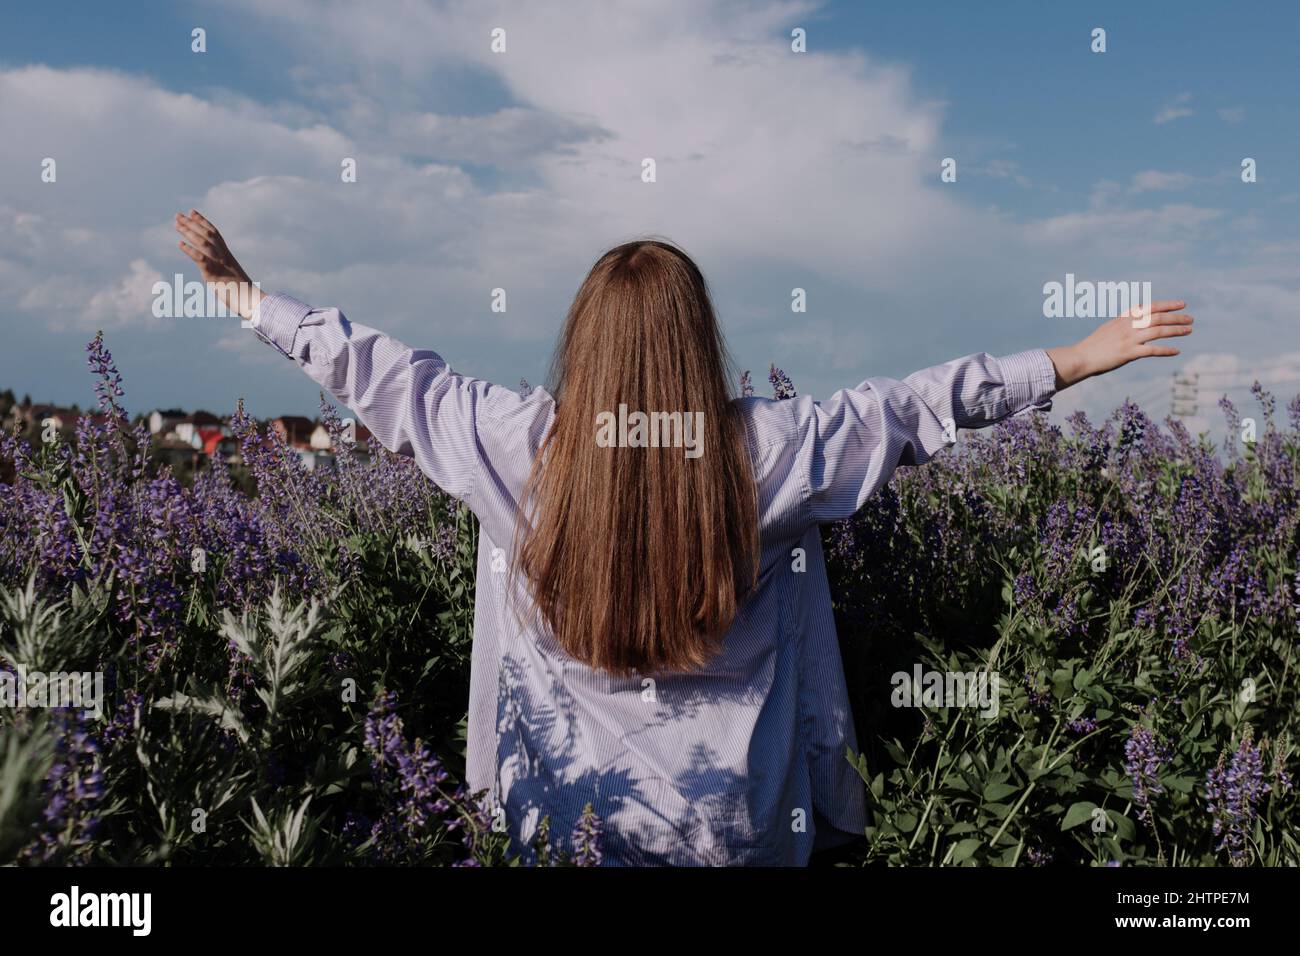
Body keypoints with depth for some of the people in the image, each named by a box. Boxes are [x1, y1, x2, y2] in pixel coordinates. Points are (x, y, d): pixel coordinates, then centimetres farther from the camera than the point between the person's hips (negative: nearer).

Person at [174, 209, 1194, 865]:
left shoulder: (523, 446, -14)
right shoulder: (766, 451, -14)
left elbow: (387, 374, -4)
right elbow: (913, 406, -7)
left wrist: (251, 297, 10)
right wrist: (1073, 360, 4)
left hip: (566, 810, 0)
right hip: (733, 820, 0)